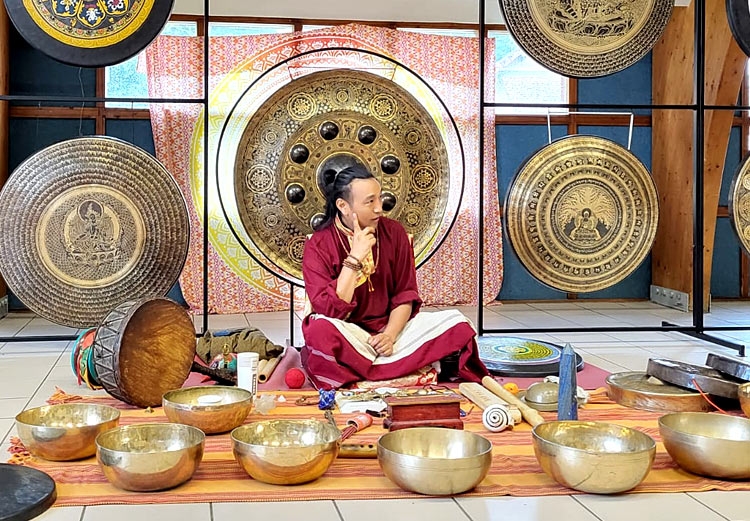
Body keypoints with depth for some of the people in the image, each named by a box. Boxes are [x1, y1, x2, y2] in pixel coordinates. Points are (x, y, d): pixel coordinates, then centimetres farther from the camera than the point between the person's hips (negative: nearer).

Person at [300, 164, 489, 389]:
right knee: (319, 330, -37)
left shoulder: (394, 232, 1)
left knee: (457, 322, -16)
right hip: (349, 335, -4)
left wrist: (390, 335, -14)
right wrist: (354, 258, -24)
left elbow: (405, 295, 3)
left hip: (391, 327, 4)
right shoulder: (319, 245, -10)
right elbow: (330, 311, -19)